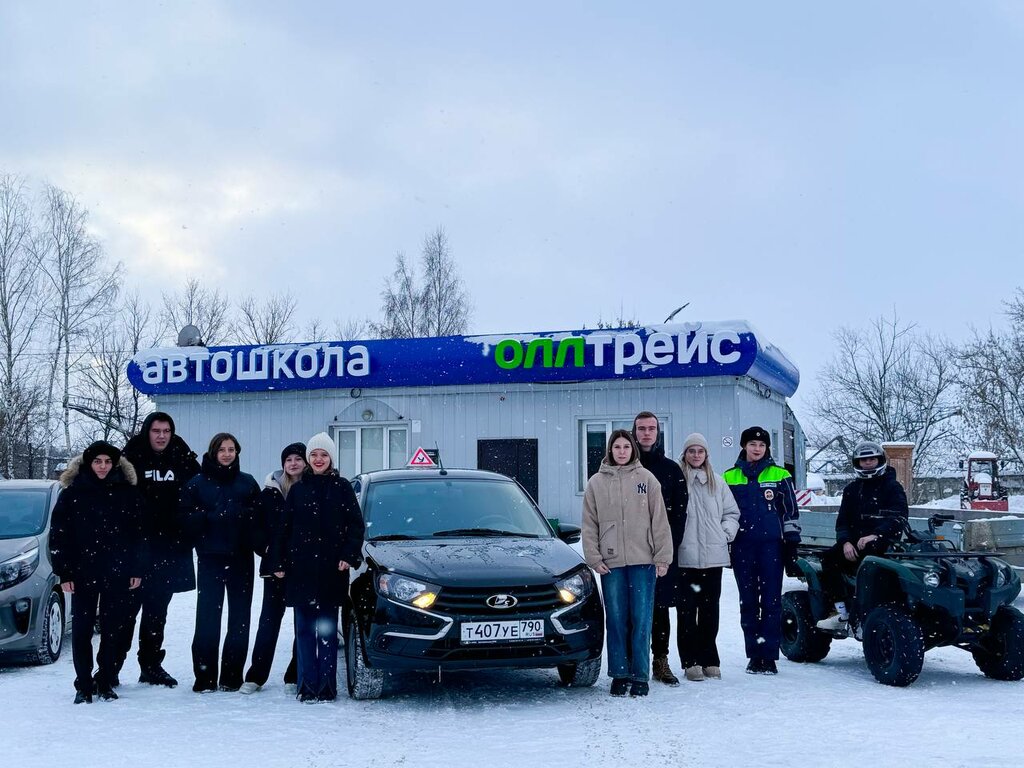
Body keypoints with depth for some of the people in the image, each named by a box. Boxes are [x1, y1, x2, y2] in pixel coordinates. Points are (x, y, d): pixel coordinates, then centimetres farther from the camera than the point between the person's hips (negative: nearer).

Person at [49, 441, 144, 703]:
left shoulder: (127, 493, 4)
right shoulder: (73, 493, 1)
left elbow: (138, 533, 6)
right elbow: (58, 534, 1)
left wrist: (136, 570, 2)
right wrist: (64, 572, -4)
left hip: (117, 573, 1)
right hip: (83, 572, -1)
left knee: (113, 628, 4)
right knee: (82, 628, 2)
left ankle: (105, 682, 15)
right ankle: (83, 685, 10)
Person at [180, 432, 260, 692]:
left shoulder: (248, 483, 12)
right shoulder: (197, 483, 5)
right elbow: (187, 518, -2)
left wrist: (242, 515, -12)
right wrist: (210, 517, -16)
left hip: (241, 558, 2)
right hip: (210, 557, -2)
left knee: (240, 618, 4)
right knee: (207, 617, -5)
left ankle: (232, 676, 11)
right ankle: (205, 677, 2)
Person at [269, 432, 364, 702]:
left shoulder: (341, 487, 4)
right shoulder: (297, 489, 10)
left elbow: (356, 525, 2)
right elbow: (285, 528, 10)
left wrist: (349, 556, -9)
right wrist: (279, 563, 4)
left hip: (331, 569, -2)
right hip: (301, 569, 2)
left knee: (327, 629, 2)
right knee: (304, 629, 4)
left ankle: (327, 686, 6)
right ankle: (308, 685, 9)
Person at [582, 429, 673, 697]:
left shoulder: (646, 479, 4)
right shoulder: (596, 483, 7)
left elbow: (659, 521, 3)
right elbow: (589, 525, 8)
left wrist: (662, 557, -2)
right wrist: (594, 558, -1)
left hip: (643, 561, -1)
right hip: (611, 564, 1)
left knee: (641, 620, -1)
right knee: (616, 620, 4)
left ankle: (639, 675, 6)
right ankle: (619, 674, 12)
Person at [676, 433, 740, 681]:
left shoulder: (718, 483, 13)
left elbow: (732, 513, 18)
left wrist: (725, 532, 3)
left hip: (714, 556, 3)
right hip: (685, 556, -3)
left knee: (710, 609, 7)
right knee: (687, 610, -1)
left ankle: (709, 660, 15)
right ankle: (691, 661, 4)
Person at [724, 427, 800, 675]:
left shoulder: (780, 476, 6)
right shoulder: (730, 478, 10)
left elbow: (790, 511, 7)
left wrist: (792, 542, 0)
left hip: (772, 545, -2)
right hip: (742, 545, 2)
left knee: (771, 601, -3)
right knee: (748, 602, 4)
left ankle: (770, 656, 1)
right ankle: (754, 655, 10)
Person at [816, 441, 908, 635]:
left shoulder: (893, 487, 6)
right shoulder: (852, 490, 20)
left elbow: (898, 519, -9)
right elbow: (842, 521, 13)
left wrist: (875, 535, -25)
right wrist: (846, 542, -9)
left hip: (883, 541, -5)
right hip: (855, 540, 5)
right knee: (829, 557, -22)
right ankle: (842, 613, -22)